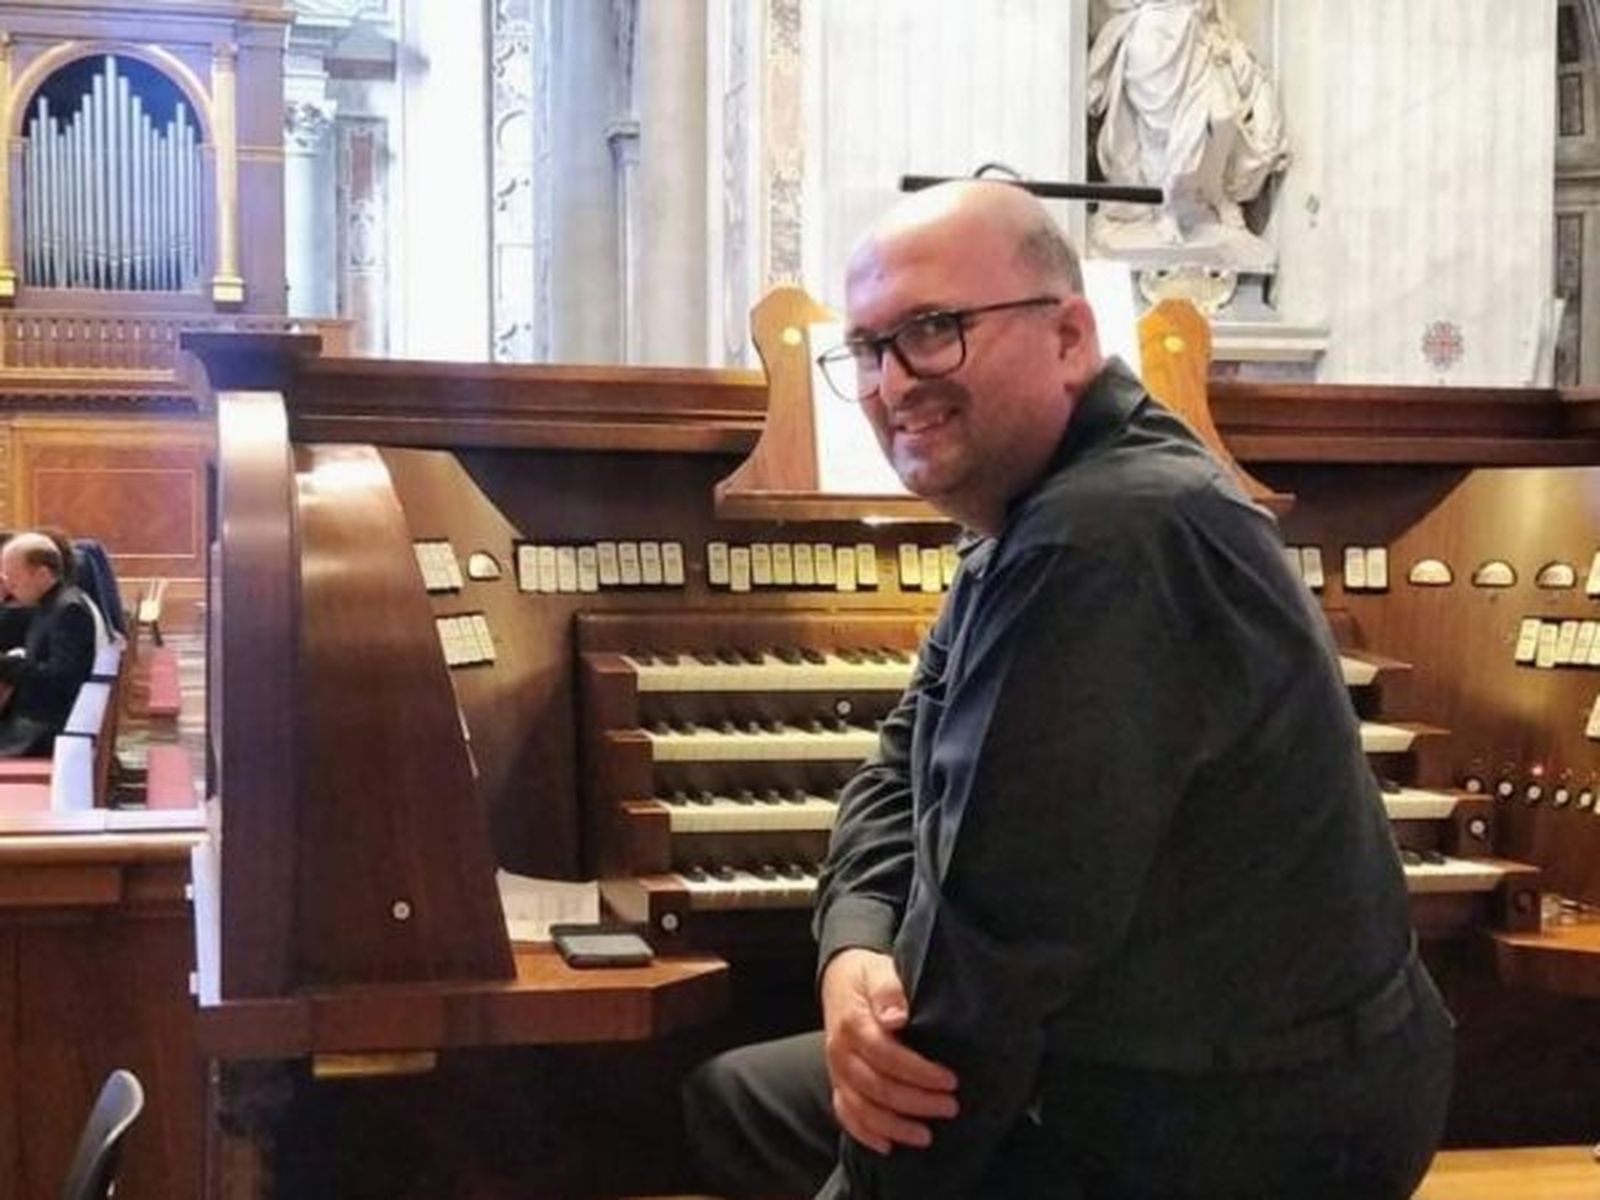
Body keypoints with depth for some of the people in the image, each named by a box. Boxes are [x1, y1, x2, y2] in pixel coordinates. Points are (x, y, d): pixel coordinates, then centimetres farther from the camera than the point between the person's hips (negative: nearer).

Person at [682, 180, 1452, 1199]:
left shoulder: (1106, 543, -27)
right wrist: (855, 951, -12)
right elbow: (903, 776, 8)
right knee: (734, 1100, 19)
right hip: (1130, 1057, 10)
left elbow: (995, 929, -27)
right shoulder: (1038, 520, 8)